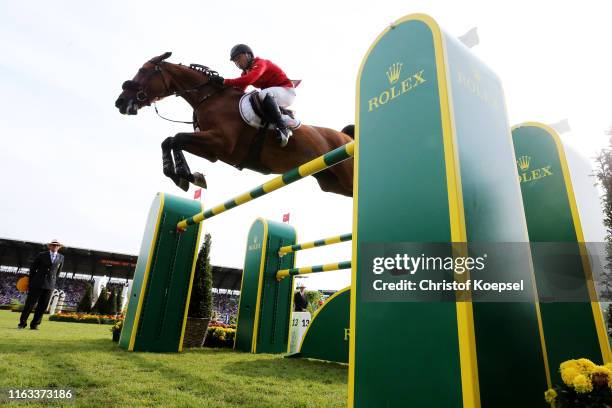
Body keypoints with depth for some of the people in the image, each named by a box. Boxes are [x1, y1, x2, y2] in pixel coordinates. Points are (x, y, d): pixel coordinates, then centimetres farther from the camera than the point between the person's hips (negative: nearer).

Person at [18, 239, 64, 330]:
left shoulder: (61, 257, 6)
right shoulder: (41, 255, -1)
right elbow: (33, 268, 6)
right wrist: (31, 282, 6)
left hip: (49, 286, 2)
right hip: (37, 284, -2)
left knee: (42, 306, 3)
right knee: (29, 304, 2)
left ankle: (34, 324, 13)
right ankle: (22, 323, 17)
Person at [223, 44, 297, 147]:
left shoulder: (260, 63, -14)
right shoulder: (246, 73, 13)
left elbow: (248, 80, -32)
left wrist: (225, 82, -27)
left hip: (287, 91, -10)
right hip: (270, 97, 10)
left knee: (264, 94, -37)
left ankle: (283, 128, -32)